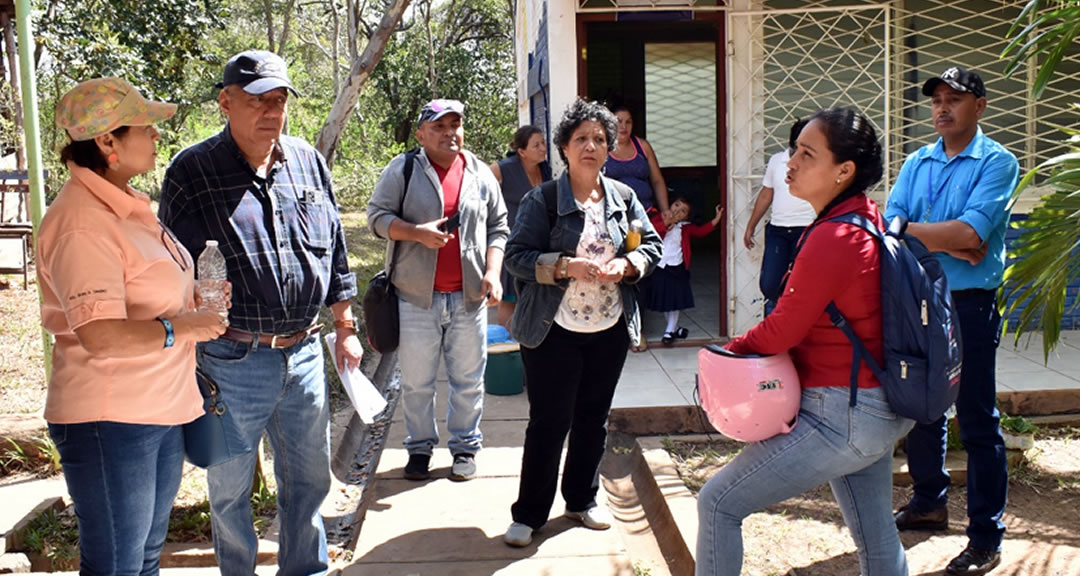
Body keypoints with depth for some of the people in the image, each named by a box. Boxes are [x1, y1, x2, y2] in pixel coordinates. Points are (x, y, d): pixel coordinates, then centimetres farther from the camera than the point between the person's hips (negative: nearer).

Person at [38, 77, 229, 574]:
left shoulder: (128, 204, 10)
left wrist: (194, 296, 7)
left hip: (161, 409, 9)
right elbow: (101, 335, -31)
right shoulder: (82, 224, -21)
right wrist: (181, 328, -19)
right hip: (110, 421, -9)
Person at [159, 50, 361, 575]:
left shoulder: (307, 162, 7)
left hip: (304, 355, 4)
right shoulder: (191, 172, -6)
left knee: (308, 480, 17)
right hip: (232, 361, -4)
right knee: (230, 489, 12)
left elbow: (335, 250, 13)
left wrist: (345, 329, 13)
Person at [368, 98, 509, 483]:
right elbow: (377, 216, -1)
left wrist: (492, 272, -2)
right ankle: (420, 446, 25)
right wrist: (417, 232, -18)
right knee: (416, 381, 8)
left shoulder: (480, 174, 9)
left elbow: (498, 228, 12)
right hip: (417, 296, -2)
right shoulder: (403, 170, 1)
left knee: (469, 379, 9)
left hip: (468, 296, 2)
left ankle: (465, 445, 25)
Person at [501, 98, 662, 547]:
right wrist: (567, 265, -24)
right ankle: (529, 513, 16)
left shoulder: (623, 197, 5)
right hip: (554, 331, -4)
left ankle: (581, 500, 34)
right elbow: (517, 256, -11)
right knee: (548, 422, 1)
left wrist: (626, 265, -12)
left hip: (610, 329, 5)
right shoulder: (543, 200, -8)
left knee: (593, 419, 16)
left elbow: (652, 246, 9)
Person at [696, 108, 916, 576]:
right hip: (878, 411, 10)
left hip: (842, 417, -10)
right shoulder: (867, 217, 5)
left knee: (718, 503, -2)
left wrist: (726, 354, 1)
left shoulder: (834, 240, -24)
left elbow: (779, 332, -17)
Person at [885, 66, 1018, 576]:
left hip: (969, 307, -6)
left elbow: (970, 233, -20)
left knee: (977, 423, -1)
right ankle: (928, 503, 34)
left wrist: (912, 230, -11)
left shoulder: (997, 163, -6)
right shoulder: (916, 163, 10)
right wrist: (953, 245, -15)